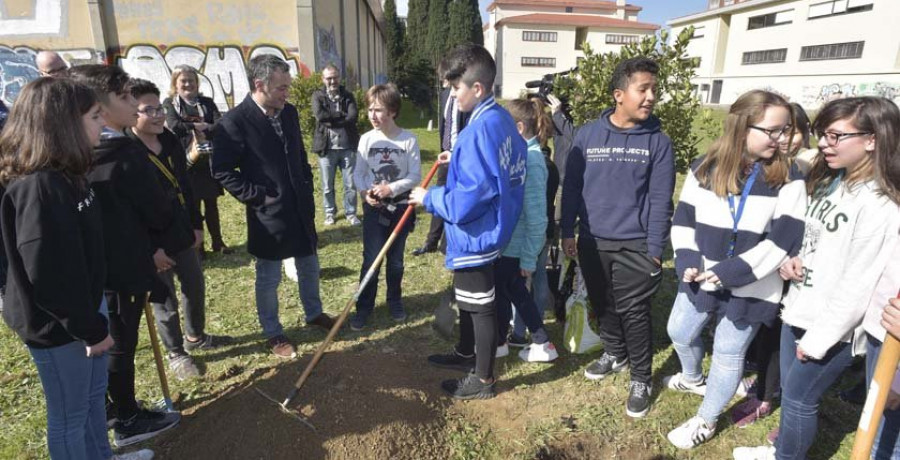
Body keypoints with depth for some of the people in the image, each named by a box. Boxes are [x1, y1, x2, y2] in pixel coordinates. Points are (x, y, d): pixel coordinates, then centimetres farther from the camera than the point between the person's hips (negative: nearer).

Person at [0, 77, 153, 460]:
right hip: (57, 324, -10)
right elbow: (49, 275, -27)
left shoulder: (64, 174, 4)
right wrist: (91, 328, -17)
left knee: (94, 392, 27)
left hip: (84, 305, 10)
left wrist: (94, 316, 15)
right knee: (69, 415, 11)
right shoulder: (38, 187, -27)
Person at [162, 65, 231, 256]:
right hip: (186, 161, -2)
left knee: (211, 204, 11)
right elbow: (174, 126, -15)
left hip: (208, 160, 3)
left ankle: (218, 242, 23)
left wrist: (202, 129, -19)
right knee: (192, 205, 4)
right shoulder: (169, 103, 3)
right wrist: (199, 126, -9)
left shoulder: (206, 103, 10)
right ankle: (197, 246, 16)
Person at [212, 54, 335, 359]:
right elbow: (222, 171, -13)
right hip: (268, 214, -6)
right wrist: (257, 197, -15)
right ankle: (273, 333, 29)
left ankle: (314, 313, 43)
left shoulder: (289, 112, 3)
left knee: (309, 267, 21)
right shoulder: (235, 122, -16)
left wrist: (307, 188, 10)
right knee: (269, 279, 10)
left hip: (301, 208, 6)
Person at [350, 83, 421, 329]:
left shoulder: (409, 140, -10)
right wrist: (364, 192, -20)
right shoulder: (367, 139, -5)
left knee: (395, 259, 13)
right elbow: (358, 173, 0)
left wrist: (391, 188, -22)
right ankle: (363, 307, 16)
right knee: (371, 259, 1)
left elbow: (416, 175, -9)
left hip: (401, 207, 0)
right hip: (374, 208, 1)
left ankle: (395, 302, 33)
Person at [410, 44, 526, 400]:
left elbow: (467, 200, -29)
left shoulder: (479, 130, -26)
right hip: (487, 230, 10)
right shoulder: (502, 119, 4)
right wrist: (459, 160, 14)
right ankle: (466, 353, 47)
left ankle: (483, 380, 26)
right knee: (466, 297, 26)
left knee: (480, 306, 7)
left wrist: (429, 197, -16)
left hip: (475, 236, -10)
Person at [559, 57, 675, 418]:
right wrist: (567, 232, 1)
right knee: (602, 304, 17)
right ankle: (614, 353, 42)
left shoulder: (658, 141, -5)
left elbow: (660, 200, -6)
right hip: (591, 241, 3)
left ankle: (641, 379, 22)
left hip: (634, 245, -2)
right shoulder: (588, 135, -2)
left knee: (633, 312, 3)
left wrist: (655, 250, -8)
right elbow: (571, 186, 3)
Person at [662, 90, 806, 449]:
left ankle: (706, 421, 30)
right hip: (700, 278, 4)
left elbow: (783, 240, -14)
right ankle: (693, 379, 53)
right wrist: (687, 259, -11)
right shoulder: (704, 168, -2)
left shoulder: (788, 180, -10)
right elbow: (683, 219, 3)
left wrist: (733, 271, -21)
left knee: (729, 353, 9)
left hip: (751, 288, -3)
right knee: (680, 332, 20)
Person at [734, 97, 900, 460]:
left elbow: (859, 284, -21)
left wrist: (819, 338, -16)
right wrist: (795, 260, -3)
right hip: (800, 308, 8)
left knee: (799, 397, 8)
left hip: (833, 327, -8)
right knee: (790, 388, 21)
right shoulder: (829, 182, 6)